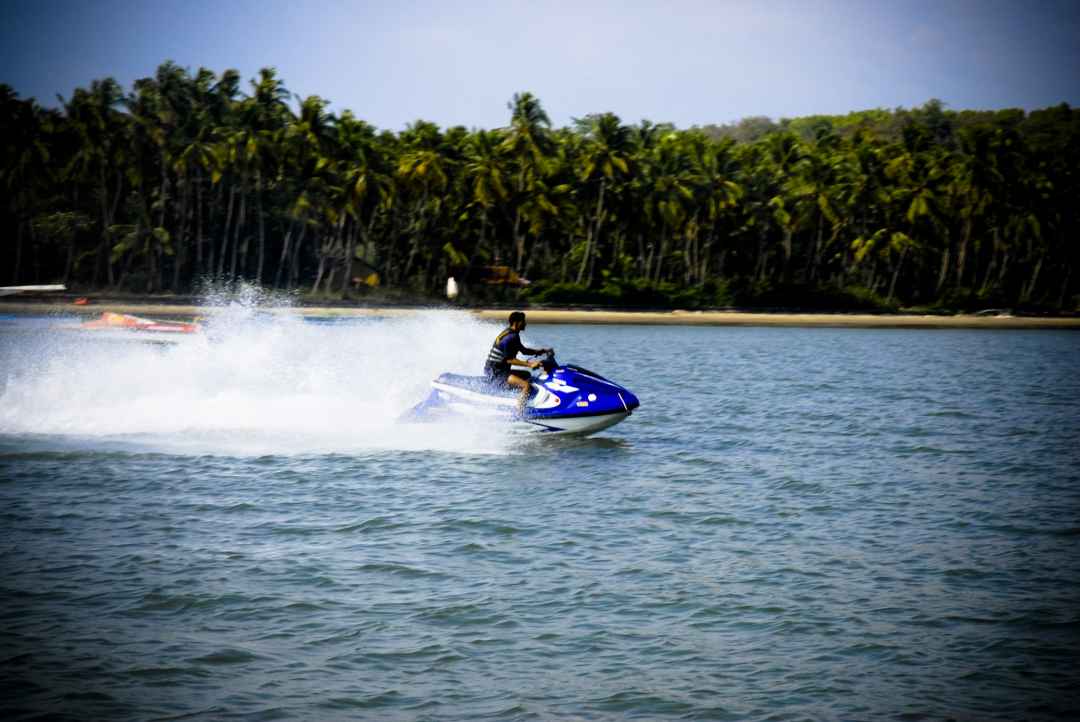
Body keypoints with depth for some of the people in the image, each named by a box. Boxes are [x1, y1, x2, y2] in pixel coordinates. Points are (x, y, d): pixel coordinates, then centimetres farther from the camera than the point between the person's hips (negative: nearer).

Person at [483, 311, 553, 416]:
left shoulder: (514, 335, 13)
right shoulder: (510, 337, -19)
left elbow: (523, 350, 25)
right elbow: (509, 359, -26)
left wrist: (543, 351, 16)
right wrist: (529, 364, -30)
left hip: (501, 371, 11)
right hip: (496, 373, -11)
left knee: (528, 375, 29)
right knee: (526, 385, -26)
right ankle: (519, 414, -30)